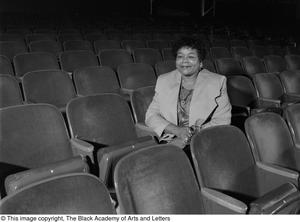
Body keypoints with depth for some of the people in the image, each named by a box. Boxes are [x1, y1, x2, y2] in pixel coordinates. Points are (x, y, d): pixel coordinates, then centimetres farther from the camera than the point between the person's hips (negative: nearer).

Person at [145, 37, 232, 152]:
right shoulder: (163, 81, 13)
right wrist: (177, 130, -9)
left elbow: (222, 121, -1)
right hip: (170, 143, 2)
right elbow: (151, 115, 9)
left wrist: (190, 137, -12)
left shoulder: (217, 82, 6)